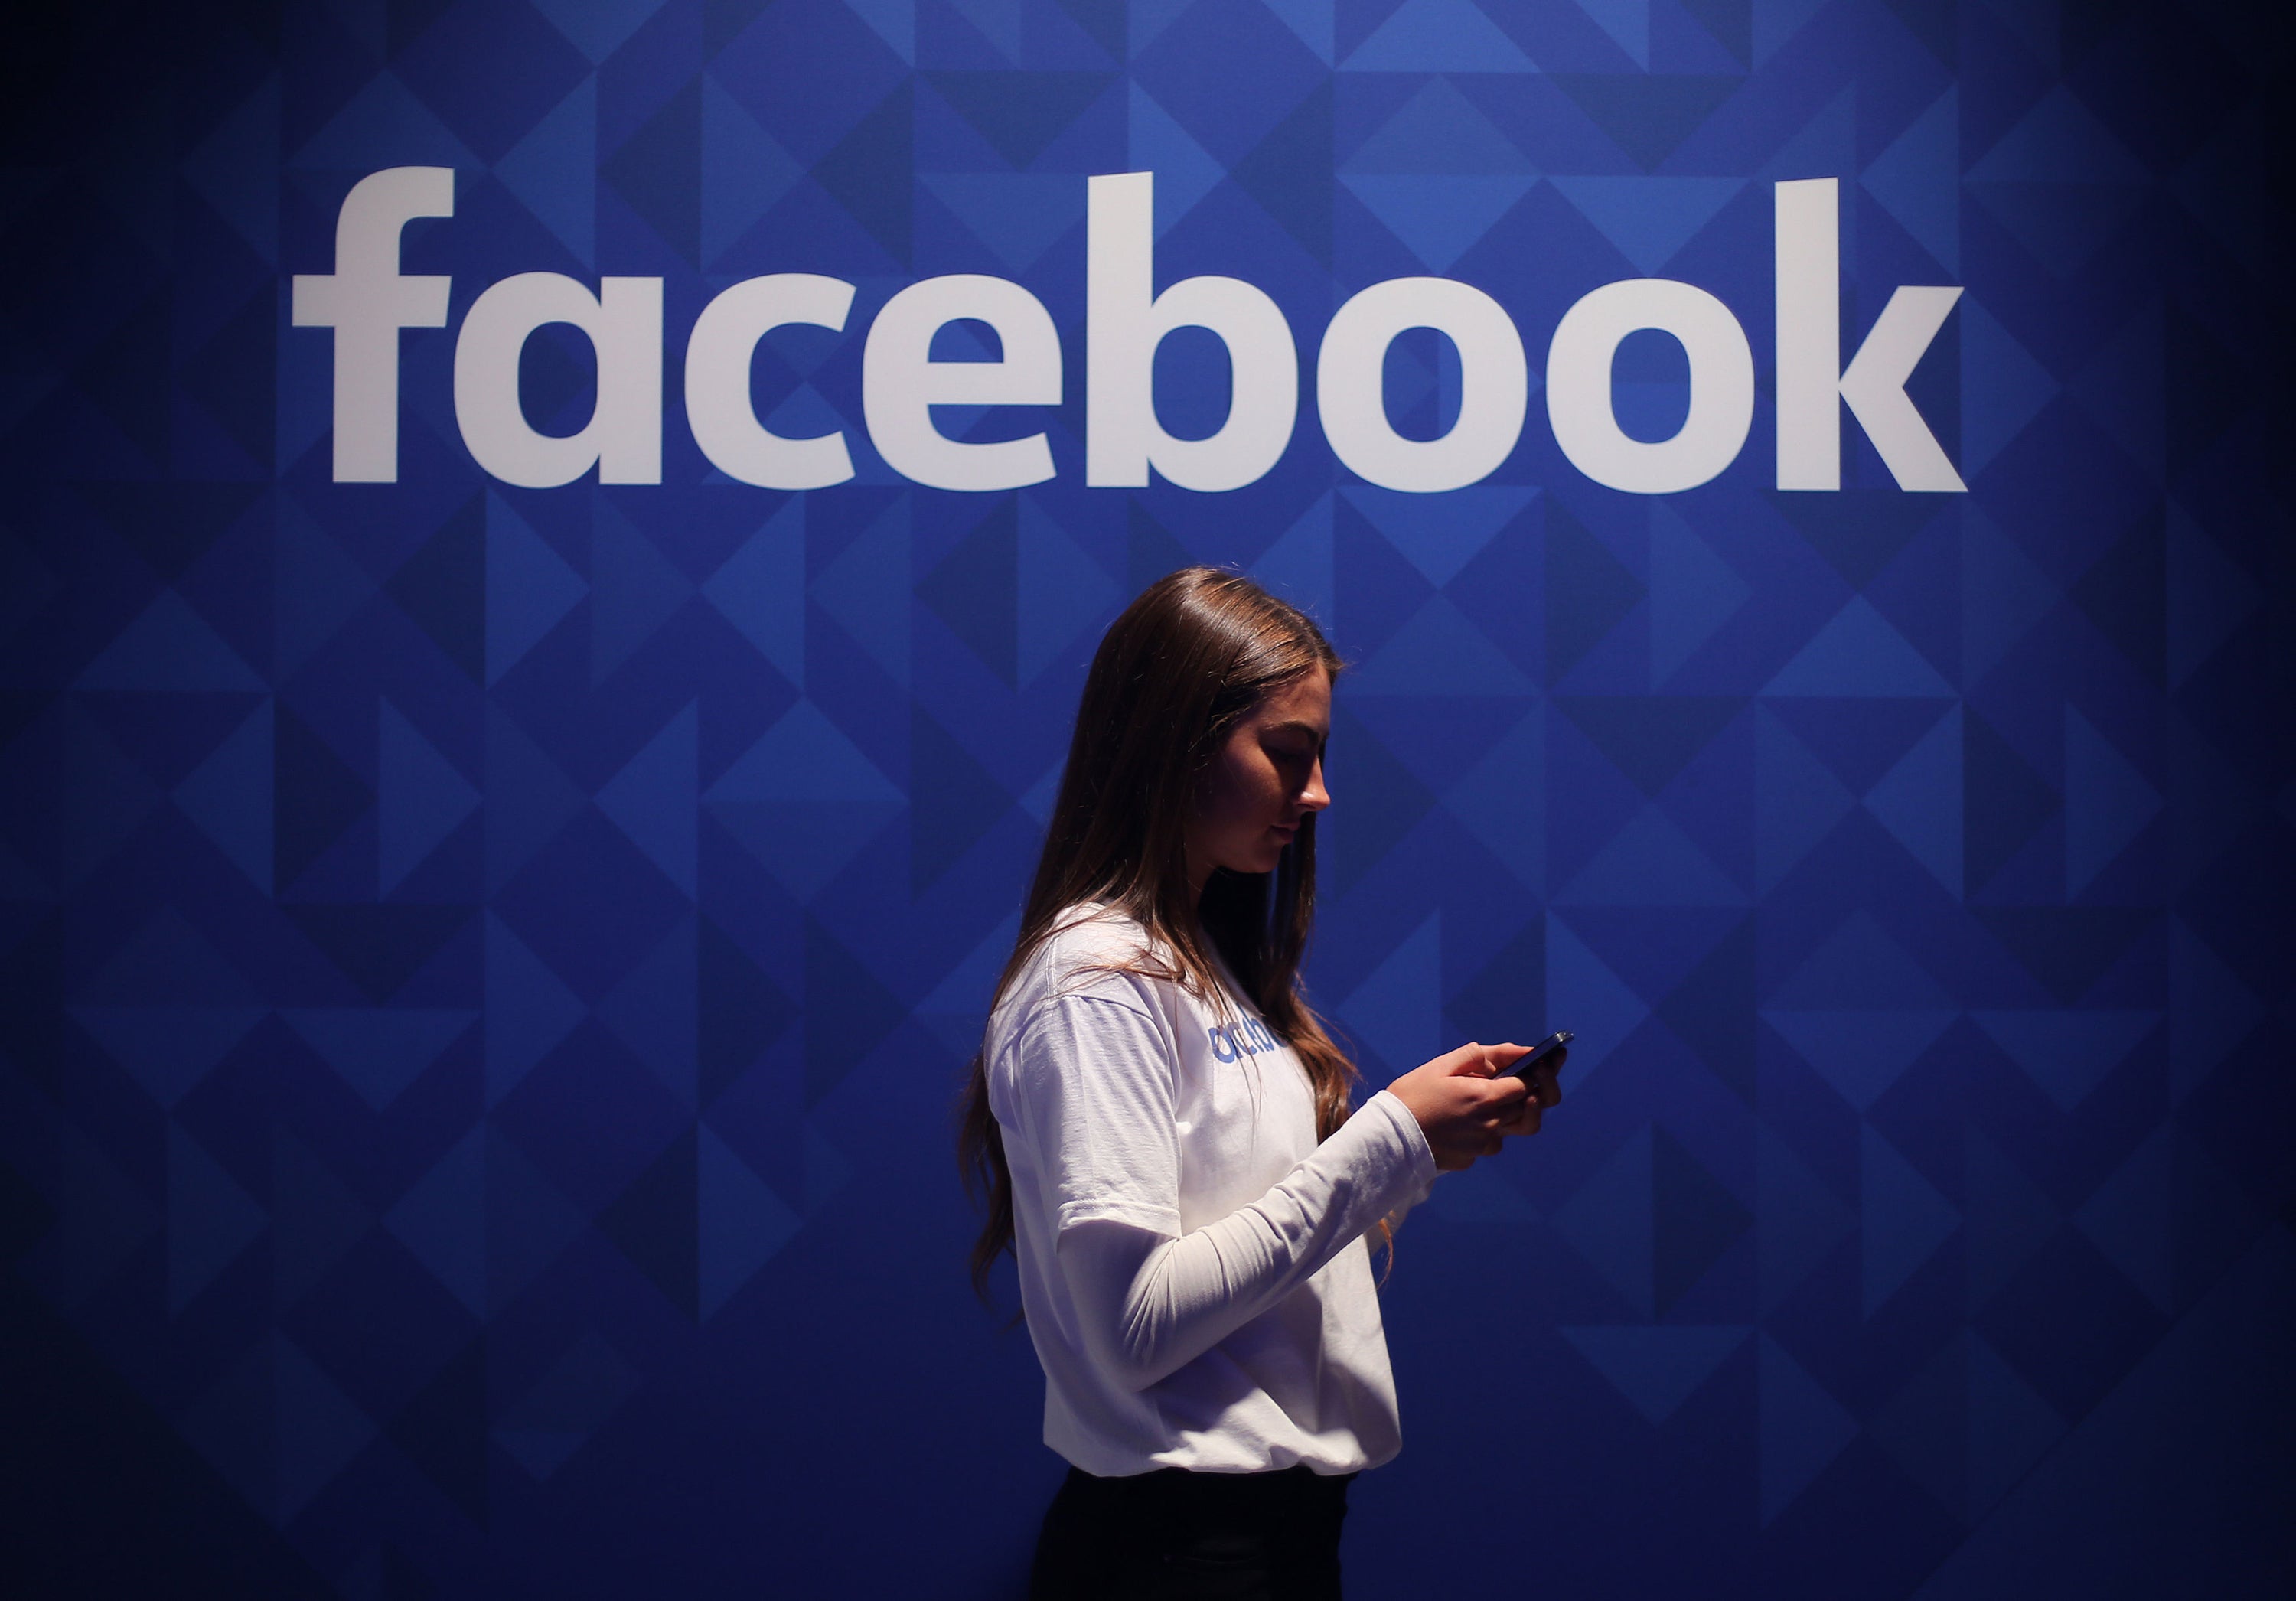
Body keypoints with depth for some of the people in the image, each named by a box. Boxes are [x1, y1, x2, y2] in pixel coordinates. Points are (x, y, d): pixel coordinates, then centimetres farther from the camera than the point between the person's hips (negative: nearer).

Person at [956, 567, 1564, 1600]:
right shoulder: (1093, 983, -15)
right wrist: (1389, 1140, -18)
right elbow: (1135, 1326, -22)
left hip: (1290, 1513, 9)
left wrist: (1433, 1138, -1)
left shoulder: (1215, 962, 11)